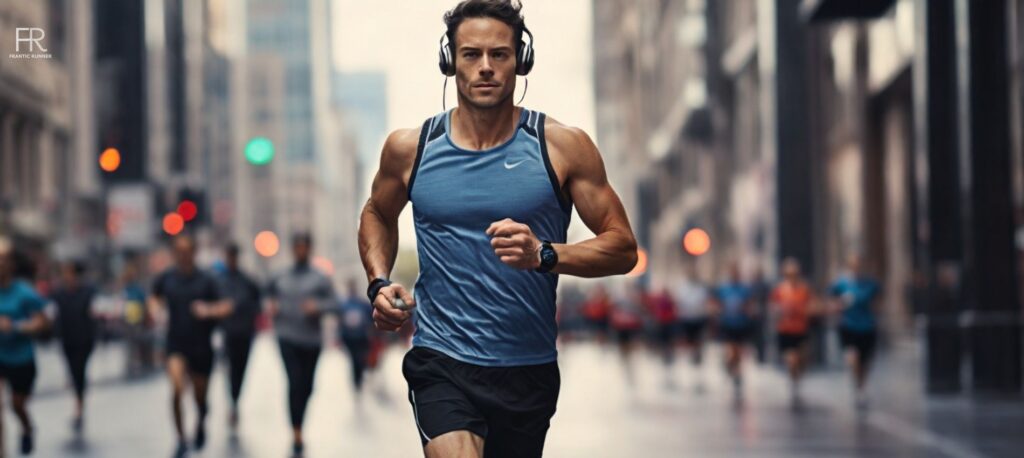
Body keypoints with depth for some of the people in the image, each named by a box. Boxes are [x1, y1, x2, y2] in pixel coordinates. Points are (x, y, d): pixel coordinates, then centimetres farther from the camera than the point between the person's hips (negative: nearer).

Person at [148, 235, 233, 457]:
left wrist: (209, 310, -26)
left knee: (200, 397, 10)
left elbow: (225, 306, -7)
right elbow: (154, 297, 20)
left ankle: (201, 425, 44)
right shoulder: (166, 278, 1)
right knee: (177, 389, -21)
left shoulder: (206, 280, -6)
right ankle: (181, 439, -8)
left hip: (201, 346, 0)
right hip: (176, 345, 0)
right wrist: (155, 308, -1)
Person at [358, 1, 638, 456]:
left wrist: (544, 254, -20)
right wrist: (379, 284, 3)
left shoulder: (563, 146, -3)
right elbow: (377, 215, 22)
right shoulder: (410, 148, 0)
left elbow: (622, 248, -2)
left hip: (529, 371, 1)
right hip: (442, 362, -1)